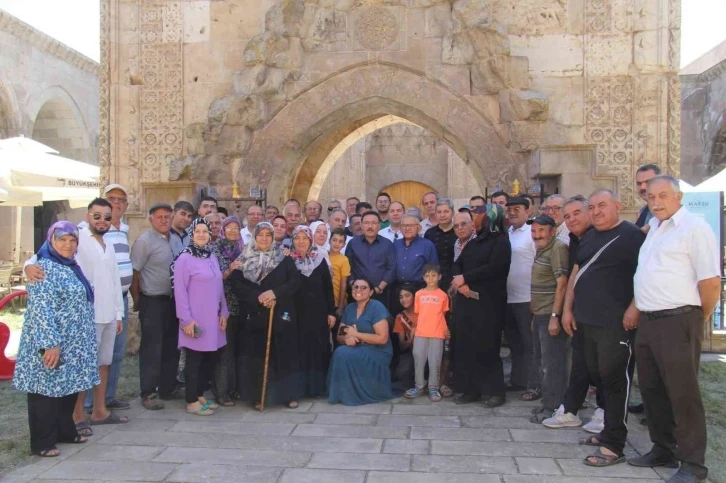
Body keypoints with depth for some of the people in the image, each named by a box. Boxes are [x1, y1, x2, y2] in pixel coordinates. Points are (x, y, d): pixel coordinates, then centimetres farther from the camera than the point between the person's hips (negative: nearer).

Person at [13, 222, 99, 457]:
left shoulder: (71, 267, 12)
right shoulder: (44, 268, -15)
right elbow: (41, 310, -22)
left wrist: (83, 341, 22)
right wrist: (49, 344, -26)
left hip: (72, 344, 9)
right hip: (51, 343, -9)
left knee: (68, 386, 16)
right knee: (48, 388, 0)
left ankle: (65, 431, 28)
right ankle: (42, 442, 11)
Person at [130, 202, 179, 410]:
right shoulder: (144, 241, -11)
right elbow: (133, 272, -13)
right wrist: (137, 300, -8)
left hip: (172, 301, 7)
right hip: (152, 302, -7)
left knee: (171, 348, 14)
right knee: (152, 349, 0)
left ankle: (167, 388, 26)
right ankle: (148, 393, 8)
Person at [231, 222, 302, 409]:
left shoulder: (285, 259, 5)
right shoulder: (245, 260, 6)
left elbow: (295, 282, -3)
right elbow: (237, 284, -4)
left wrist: (275, 293, -17)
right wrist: (258, 297, -16)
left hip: (281, 314, 0)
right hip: (254, 315, 1)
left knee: (283, 353, 1)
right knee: (256, 354, 0)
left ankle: (288, 394, 10)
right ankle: (258, 395, 10)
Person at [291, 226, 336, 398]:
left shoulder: (320, 260, 3)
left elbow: (328, 287, 4)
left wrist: (331, 312, 0)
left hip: (318, 311, 1)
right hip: (297, 312, -1)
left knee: (319, 348, 4)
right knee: (299, 349, 2)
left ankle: (318, 385, 14)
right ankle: (300, 386, 12)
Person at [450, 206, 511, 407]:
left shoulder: (500, 241, -2)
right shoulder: (472, 242, 18)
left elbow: (493, 268, -16)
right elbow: (457, 265, 10)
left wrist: (465, 278, -11)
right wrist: (460, 284, -11)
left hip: (488, 301, -6)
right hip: (466, 300, 6)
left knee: (487, 345, -4)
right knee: (466, 344, 6)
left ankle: (495, 391, 9)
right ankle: (470, 388, 16)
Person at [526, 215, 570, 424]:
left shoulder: (558, 248, -12)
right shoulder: (541, 250, 17)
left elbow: (562, 283, -19)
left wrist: (555, 316, -22)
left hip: (550, 316, -10)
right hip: (540, 316, 10)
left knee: (551, 363, -4)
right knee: (541, 361, 16)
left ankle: (553, 408, 5)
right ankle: (546, 402, 26)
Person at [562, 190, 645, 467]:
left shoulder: (631, 235, -7)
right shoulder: (588, 238, 17)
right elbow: (576, 274, 21)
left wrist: (634, 308, -21)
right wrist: (568, 309, 16)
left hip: (616, 323, -8)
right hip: (588, 321, 8)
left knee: (614, 379, -4)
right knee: (598, 377, 15)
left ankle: (613, 446, 3)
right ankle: (609, 431, 28)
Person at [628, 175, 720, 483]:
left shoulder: (694, 228, -10)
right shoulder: (654, 228, 16)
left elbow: (711, 281, -15)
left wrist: (701, 317, -4)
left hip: (677, 321, -8)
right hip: (647, 321, 8)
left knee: (682, 393, -1)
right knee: (651, 389, 16)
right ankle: (663, 450, 31)